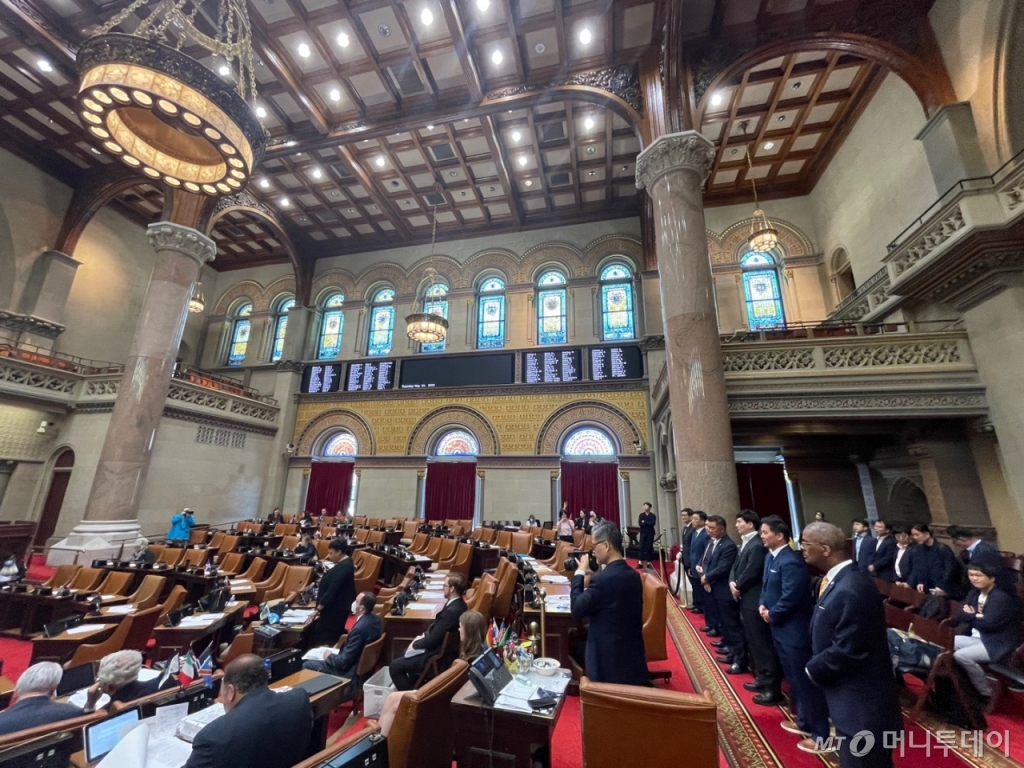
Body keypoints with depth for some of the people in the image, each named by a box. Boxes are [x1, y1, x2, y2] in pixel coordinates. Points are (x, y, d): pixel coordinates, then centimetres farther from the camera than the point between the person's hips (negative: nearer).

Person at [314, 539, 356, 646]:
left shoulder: (342, 567, -24)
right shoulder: (346, 563, 8)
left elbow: (332, 590, -25)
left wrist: (319, 608, -19)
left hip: (334, 609, -10)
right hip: (338, 607, 10)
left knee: (326, 640, -2)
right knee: (334, 638, 17)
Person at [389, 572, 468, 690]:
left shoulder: (451, 611, -32)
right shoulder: (458, 603, -2)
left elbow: (432, 641, -25)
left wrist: (415, 644, -8)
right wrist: (423, 635, 3)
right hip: (442, 648, 10)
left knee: (395, 666, -2)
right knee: (406, 653, 27)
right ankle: (412, 687, 36)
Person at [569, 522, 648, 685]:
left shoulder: (603, 578, -29)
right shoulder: (634, 575, 0)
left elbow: (576, 610, -18)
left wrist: (580, 573, -12)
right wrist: (590, 575, 3)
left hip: (609, 662, -7)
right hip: (633, 656, 7)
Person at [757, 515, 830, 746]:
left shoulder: (790, 561, -26)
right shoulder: (770, 556, 5)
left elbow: (790, 597, -27)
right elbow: (766, 585, 13)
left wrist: (772, 614, -14)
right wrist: (763, 605, -3)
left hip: (794, 629, -10)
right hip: (780, 627, 10)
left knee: (804, 680, 5)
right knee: (793, 678, 22)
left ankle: (820, 732, 21)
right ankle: (804, 721, 39)